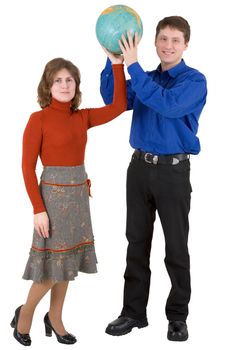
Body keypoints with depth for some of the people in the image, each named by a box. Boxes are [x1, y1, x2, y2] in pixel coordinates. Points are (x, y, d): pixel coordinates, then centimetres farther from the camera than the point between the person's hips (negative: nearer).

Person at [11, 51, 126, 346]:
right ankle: (25, 314, 22)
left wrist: (117, 64, -5)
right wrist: (38, 209, -15)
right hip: (54, 196, -6)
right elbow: (27, 167, -11)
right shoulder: (39, 119, -11)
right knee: (52, 266, -1)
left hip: (78, 195, 6)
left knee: (67, 262, 13)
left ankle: (55, 318, 28)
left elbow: (118, 106, 0)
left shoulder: (82, 117, 5)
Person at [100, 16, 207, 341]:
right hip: (140, 167, 5)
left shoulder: (194, 80, -7)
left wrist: (133, 65, -26)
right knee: (137, 242, 11)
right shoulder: (145, 78, 12)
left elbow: (168, 104, -25)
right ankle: (134, 312, 22)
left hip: (173, 170, -5)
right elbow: (114, 100, 1)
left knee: (176, 247, 4)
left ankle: (178, 317, 18)